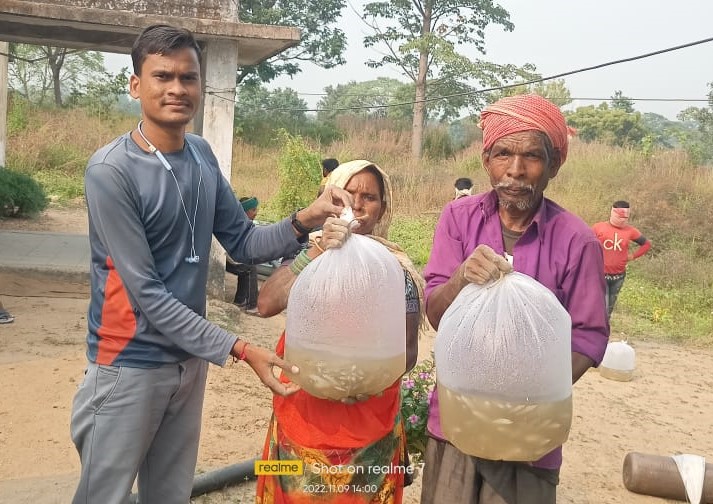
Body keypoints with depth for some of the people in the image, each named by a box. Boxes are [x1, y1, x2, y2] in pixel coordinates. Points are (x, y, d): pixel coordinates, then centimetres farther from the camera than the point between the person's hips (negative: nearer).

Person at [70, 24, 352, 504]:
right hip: (130, 364, -6)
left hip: (190, 359, 6)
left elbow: (243, 243, 4)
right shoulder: (111, 170, -19)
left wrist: (303, 221, -15)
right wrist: (240, 349, -22)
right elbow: (147, 294, -21)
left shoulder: (202, 154, 2)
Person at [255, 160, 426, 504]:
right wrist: (317, 252, -25)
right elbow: (266, 304, -16)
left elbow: (408, 353, -3)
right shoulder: (308, 253, -1)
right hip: (302, 410, 2)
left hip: (366, 419, -1)